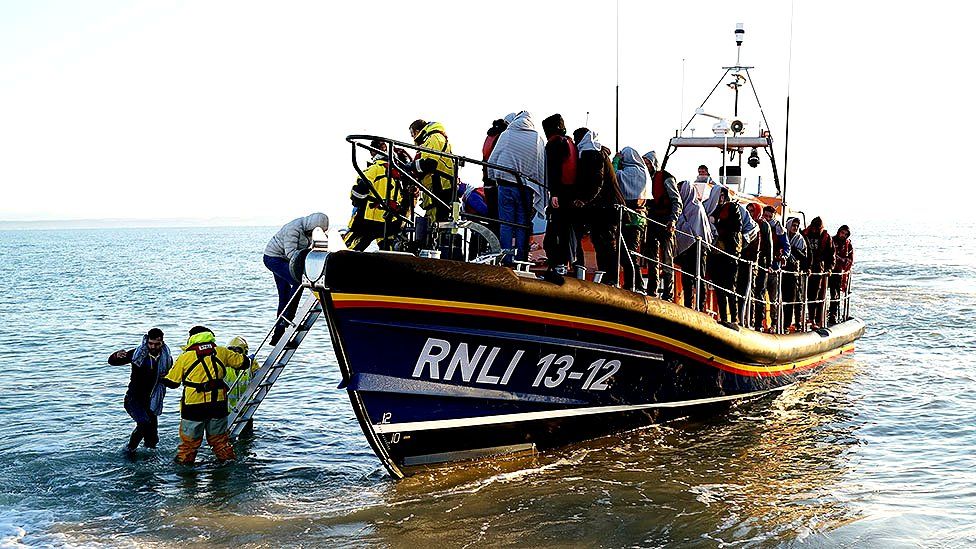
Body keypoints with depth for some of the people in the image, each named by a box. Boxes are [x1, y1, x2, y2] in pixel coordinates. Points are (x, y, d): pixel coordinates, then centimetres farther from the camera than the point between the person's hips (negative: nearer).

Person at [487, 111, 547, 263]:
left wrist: (493, 179, 14)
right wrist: (541, 194, 9)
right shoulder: (538, 138, 3)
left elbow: (492, 160, 3)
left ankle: (506, 261, -2)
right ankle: (521, 260, 5)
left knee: (506, 224, 2)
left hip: (506, 184, -1)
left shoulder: (506, 135, 2)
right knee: (523, 225, 6)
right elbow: (542, 167, 5)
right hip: (527, 188, 1)